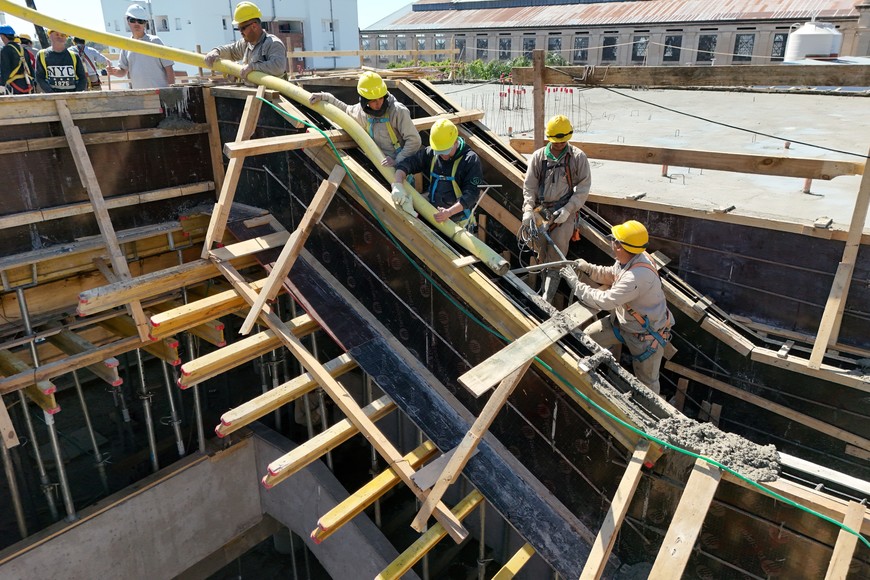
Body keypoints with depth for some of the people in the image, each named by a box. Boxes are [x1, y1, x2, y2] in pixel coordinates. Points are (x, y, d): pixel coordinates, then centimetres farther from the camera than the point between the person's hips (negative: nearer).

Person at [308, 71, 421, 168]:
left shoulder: (397, 111, -17)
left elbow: (414, 141, -17)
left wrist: (397, 161, -25)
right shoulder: (361, 111, 2)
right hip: (383, 165, 5)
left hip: (403, 165, -5)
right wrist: (324, 97, 18)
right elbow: (346, 110, 26)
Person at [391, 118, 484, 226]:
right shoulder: (430, 154, 5)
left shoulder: (470, 160, -8)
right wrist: (397, 185, -17)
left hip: (457, 220, -5)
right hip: (433, 213, 5)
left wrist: (449, 212, -26)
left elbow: (472, 194, -14)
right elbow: (407, 163, 3)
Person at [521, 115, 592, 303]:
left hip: (564, 213, -3)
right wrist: (528, 210, -11)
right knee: (541, 253, 6)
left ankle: (546, 301, -8)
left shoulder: (578, 157, -2)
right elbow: (529, 186, 2)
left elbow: (584, 187, -3)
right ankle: (545, 285, 29)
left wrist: (567, 209, -13)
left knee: (555, 259, -8)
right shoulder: (538, 156, 4)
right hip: (542, 210, 3)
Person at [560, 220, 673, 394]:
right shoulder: (631, 258, -12)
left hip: (647, 333, -8)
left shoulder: (637, 276, -40)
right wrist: (588, 268, -6)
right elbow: (611, 275, 10)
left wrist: (575, 283, -24)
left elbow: (604, 301, -34)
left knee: (647, 382, 8)